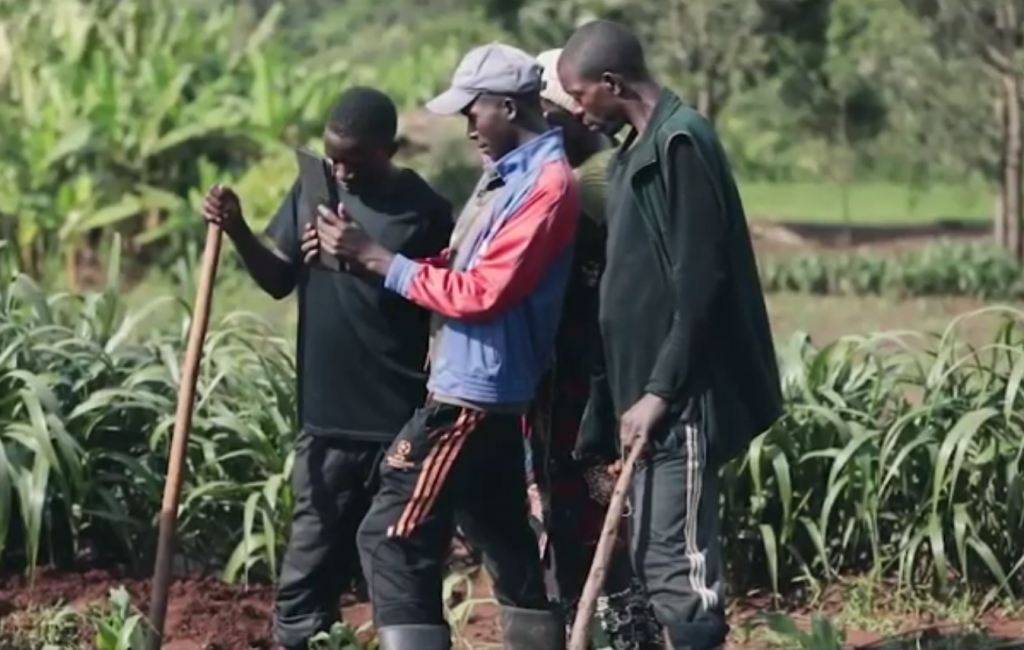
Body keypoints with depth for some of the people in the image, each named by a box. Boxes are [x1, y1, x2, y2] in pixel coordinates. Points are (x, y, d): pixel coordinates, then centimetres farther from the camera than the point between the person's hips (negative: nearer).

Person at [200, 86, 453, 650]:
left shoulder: (424, 211, -7)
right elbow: (280, 281, 11)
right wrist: (238, 232, -6)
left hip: (401, 424, -3)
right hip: (326, 418, 4)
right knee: (306, 580, 5)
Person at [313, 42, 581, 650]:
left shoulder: (546, 183, -16)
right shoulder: (521, 176, 15)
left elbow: (480, 293, -21)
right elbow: (477, 275, 13)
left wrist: (375, 257, -16)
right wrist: (367, 255, 1)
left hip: (471, 396, -10)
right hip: (489, 393, 10)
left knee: (395, 538, -10)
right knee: (506, 544, 14)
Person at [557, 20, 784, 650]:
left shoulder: (681, 144, -14)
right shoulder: (641, 147, 15)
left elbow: (698, 285, -19)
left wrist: (660, 391, -19)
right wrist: (635, 390, 19)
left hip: (681, 397, -10)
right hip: (654, 390, 10)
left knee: (676, 562, -9)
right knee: (657, 557, 11)